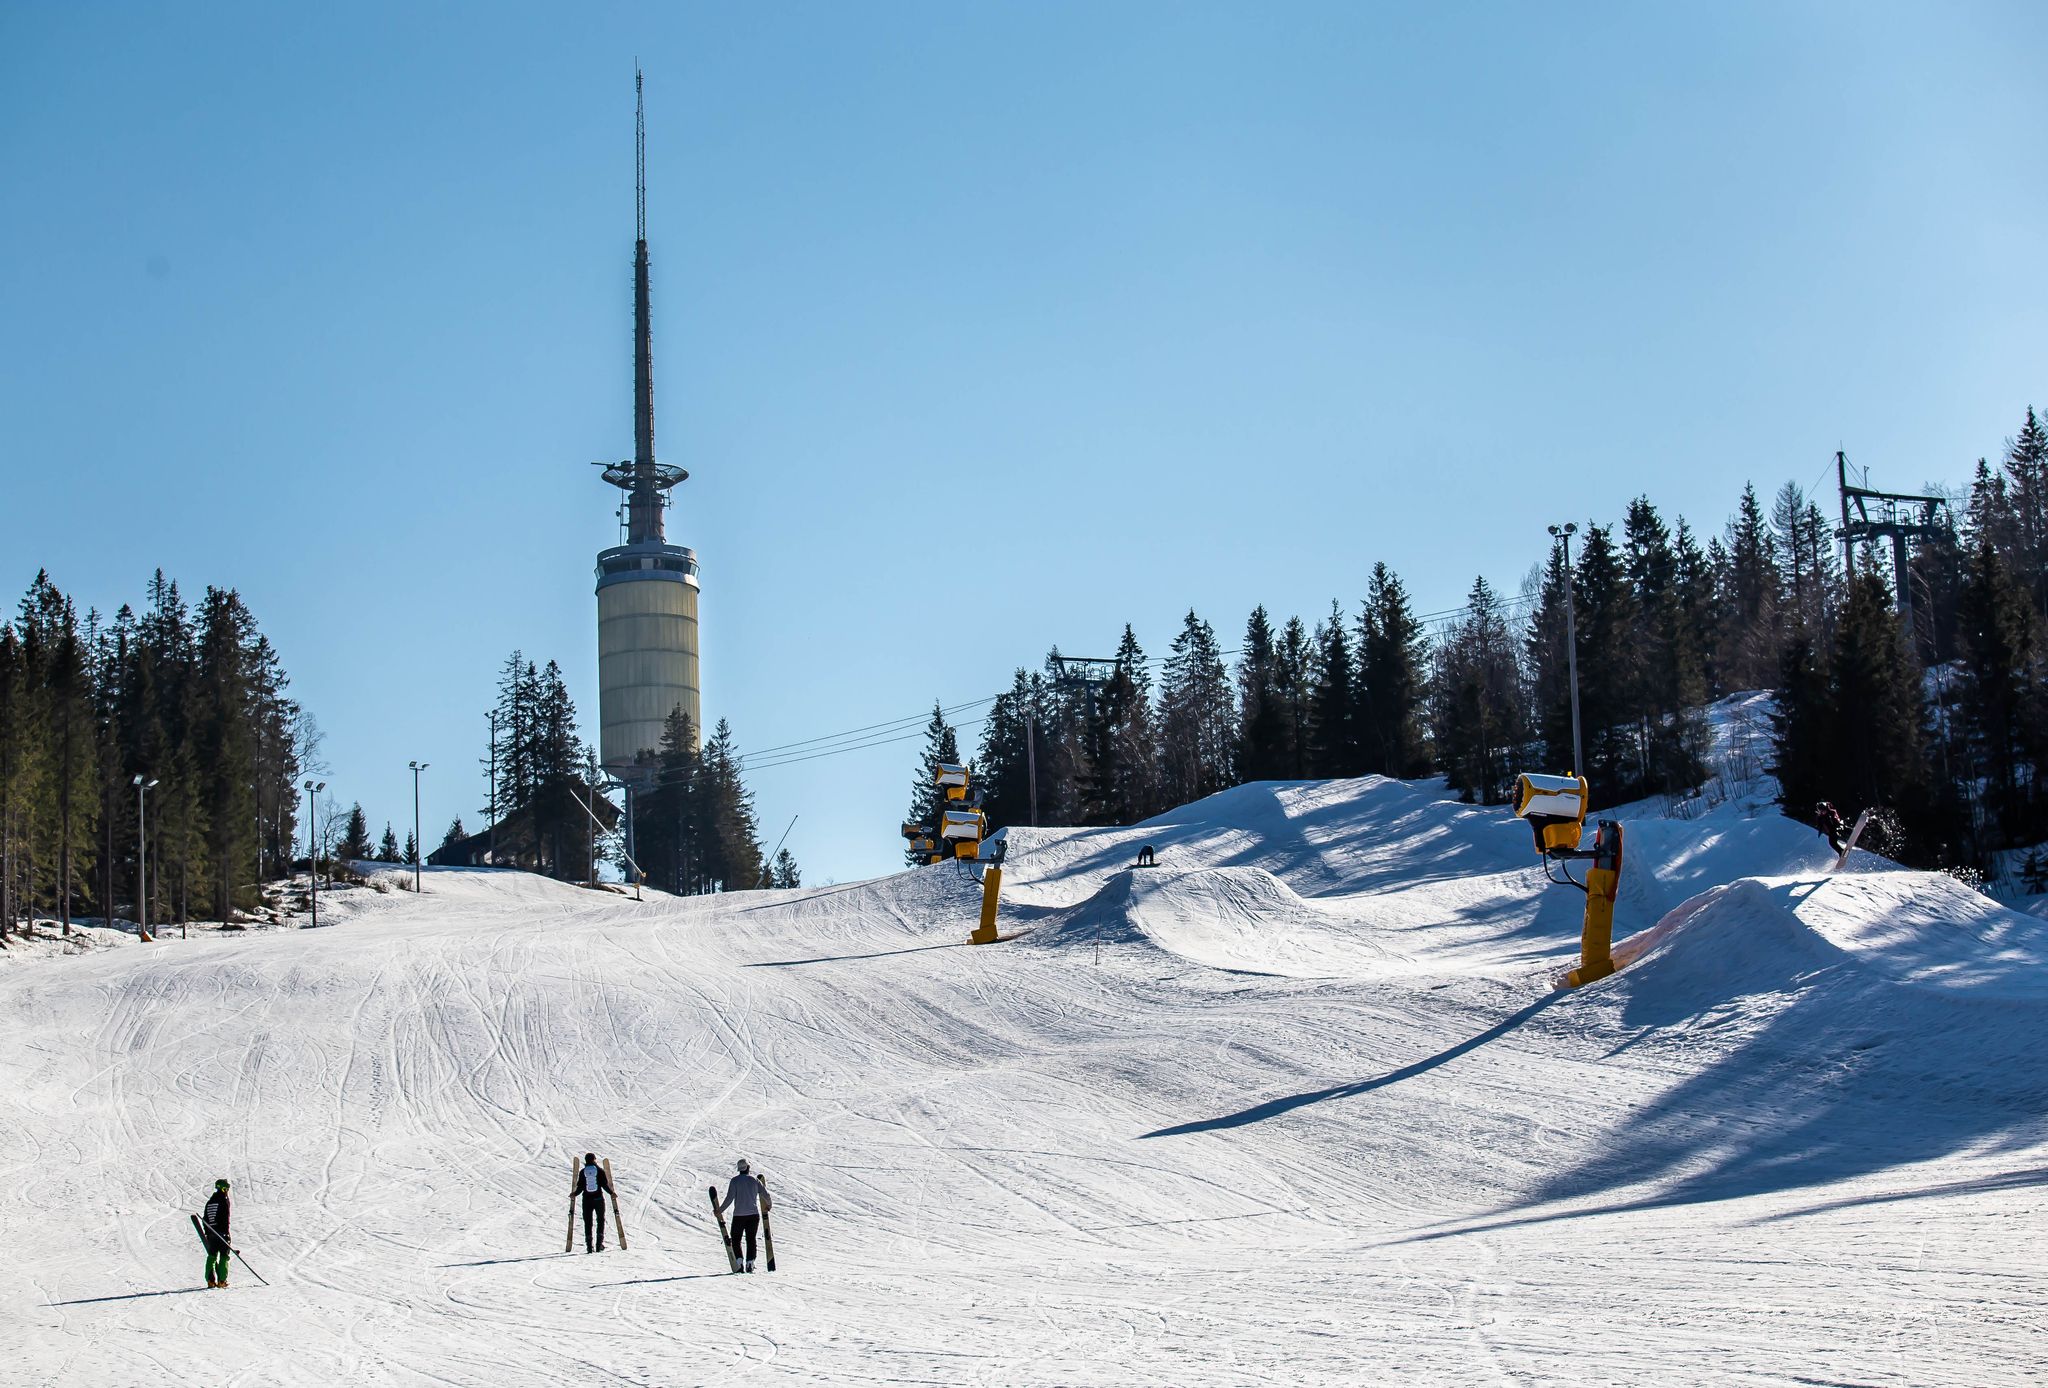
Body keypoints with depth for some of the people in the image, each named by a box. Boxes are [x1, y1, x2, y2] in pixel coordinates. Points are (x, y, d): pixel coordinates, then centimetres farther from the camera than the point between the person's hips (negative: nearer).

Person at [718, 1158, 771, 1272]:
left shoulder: (735, 1180, -5)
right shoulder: (754, 1179, 3)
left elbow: (729, 1198, -11)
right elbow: (765, 1194, 6)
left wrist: (720, 1210, -3)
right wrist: (769, 1205, 25)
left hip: (739, 1215, -2)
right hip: (754, 1214, 2)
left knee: (736, 1240, 7)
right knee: (751, 1239, 10)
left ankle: (740, 1262, -8)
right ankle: (750, 1263, 0)